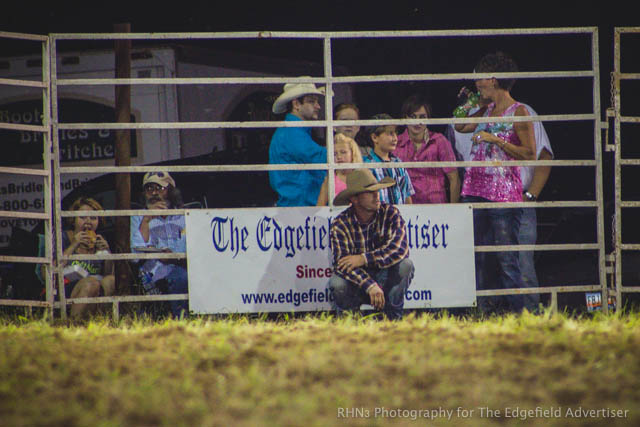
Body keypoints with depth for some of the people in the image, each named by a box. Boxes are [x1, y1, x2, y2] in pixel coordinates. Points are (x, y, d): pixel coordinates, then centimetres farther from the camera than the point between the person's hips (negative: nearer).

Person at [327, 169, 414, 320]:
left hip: (384, 277, 1)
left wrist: (364, 259, -28)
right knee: (337, 284, -33)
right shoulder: (340, 224, -12)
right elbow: (343, 264, -23)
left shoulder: (390, 214, -8)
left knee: (405, 265, -27)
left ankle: (393, 317, -13)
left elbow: (400, 249, -22)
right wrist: (370, 286, -38)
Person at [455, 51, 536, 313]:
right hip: (475, 190, 7)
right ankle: (480, 310, 9)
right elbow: (460, 127, 30)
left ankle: (517, 311, -3)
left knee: (506, 257, -8)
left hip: (504, 192, -7)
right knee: (475, 255, 5)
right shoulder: (487, 110, 16)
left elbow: (530, 154, -11)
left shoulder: (518, 112, -5)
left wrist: (495, 139, -14)